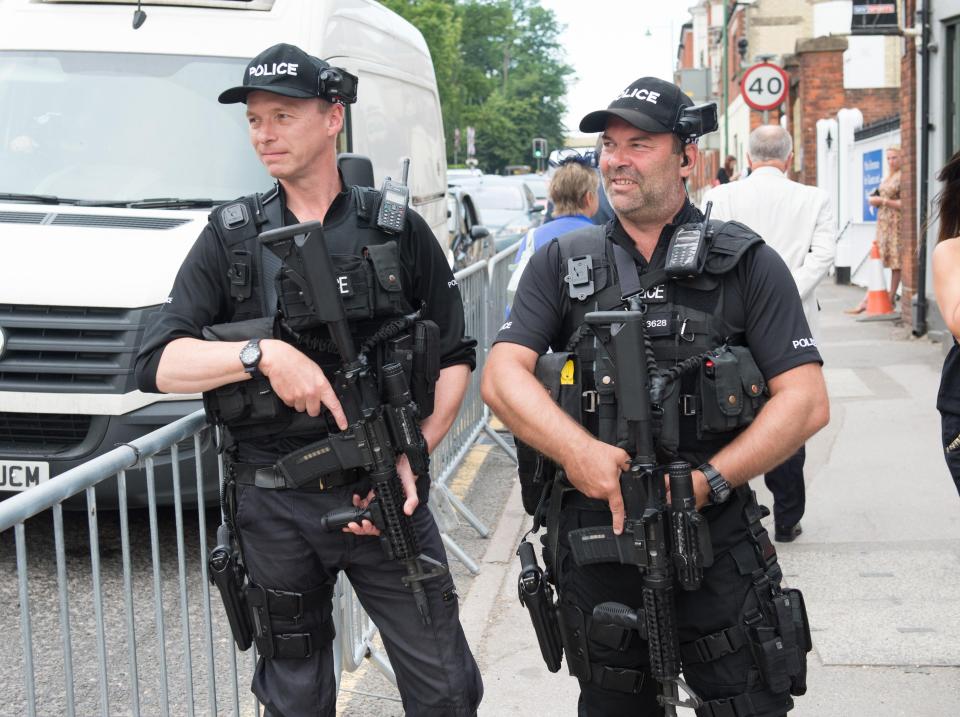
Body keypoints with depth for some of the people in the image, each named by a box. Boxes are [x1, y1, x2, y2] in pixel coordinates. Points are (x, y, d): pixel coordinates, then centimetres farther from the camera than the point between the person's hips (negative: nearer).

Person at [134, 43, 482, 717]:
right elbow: (159, 363, -4)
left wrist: (411, 456, -6)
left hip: (382, 492, 0)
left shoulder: (399, 229, 3)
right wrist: (263, 353, -19)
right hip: (275, 508, 1)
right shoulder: (231, 236, 4)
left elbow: (455, 356, 7)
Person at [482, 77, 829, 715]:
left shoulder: (748, 265, 0)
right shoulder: (562, 263, 7)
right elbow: (502, 376, -4)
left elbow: (807, 402, -7)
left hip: (718, 542, -2)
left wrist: (706, 482, -18)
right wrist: (581, 452, -21)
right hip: (593, 535, 2)